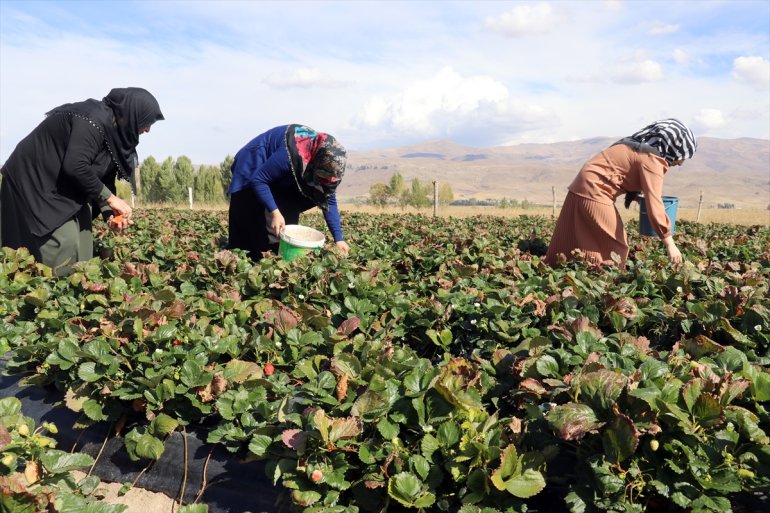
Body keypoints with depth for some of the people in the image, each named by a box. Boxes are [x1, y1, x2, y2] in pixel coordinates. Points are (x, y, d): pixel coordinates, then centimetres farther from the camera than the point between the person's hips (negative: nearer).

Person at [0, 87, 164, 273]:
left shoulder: (112, 127, 6)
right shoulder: (95, 120, -23)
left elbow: (102, 175, 6)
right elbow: (75, 166, -31)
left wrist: (109, 212, -8)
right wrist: (110, 198, -22)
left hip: (61, 185, 9)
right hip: (33, 179, -9)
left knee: (81, 240, 4)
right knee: (65, 245, -16)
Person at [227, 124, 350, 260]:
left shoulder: (326, 161, -17)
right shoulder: (292, 155, -40)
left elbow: (329, 201, -12)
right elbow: (258, 180, -32)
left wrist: (339, 239, -17)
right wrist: (274, 212, -39)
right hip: (252, 168, -7)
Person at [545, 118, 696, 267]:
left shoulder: (642, 147, 16)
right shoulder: (652, 159, -14)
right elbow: (654, 205, -20)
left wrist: (640, 196, 12)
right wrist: (670, 244, -19)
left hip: (582, 188, 10)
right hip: (593, 191, -10)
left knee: (569, 247, 14)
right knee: (614, 248, -2)